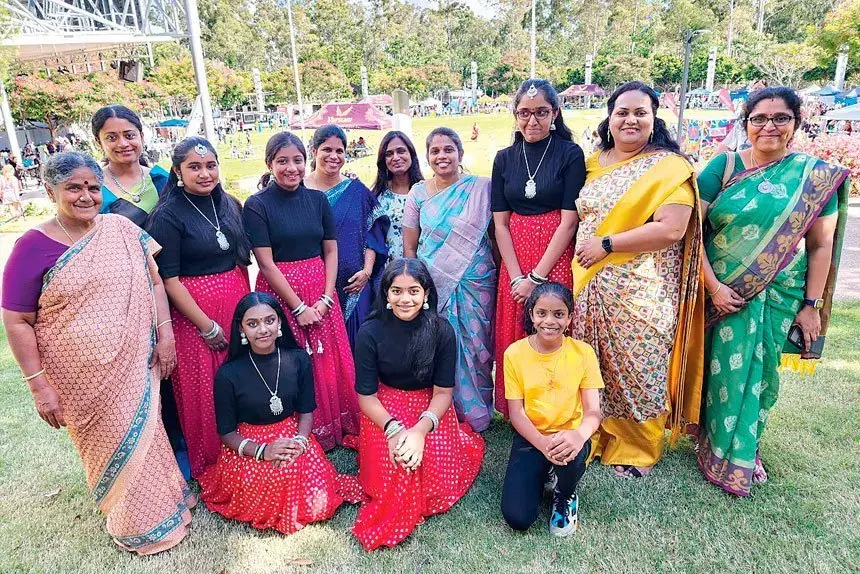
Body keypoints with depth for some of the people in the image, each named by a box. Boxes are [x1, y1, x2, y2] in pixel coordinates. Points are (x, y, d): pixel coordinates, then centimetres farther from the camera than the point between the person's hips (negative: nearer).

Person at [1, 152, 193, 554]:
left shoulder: (122, 230, -1)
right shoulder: (33, 247, -10)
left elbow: (153, 281, 5)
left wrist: (165, 332, -2)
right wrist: (39, 385, -9)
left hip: (134, 365, 3)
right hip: (83, 377, -2)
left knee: (143, 433, 16)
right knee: (111, 443, 12)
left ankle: (159, 502, 41)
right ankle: (138, 523, 34)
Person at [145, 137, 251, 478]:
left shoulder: (229, 205, 6)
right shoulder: (168, 215, -11)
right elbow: (168, 279, -14)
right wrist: (207, 325, -14)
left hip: (238, 306, 5)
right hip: (194, 312, -5)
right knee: (204, 391, 7)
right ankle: (209, 466, 29)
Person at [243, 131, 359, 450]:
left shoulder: (317, 200, 5)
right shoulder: (257, 205, -7)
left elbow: (331, 251, 4)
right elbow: (266, 264, -11)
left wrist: (326, 298, -7)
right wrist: (299, 307, -13)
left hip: (321, 290, 4)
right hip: (279, 292, -3)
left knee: (332, 363, 7)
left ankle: (339, 428, 27)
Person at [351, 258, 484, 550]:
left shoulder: (441, 330, -13)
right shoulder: (370, 333, -15)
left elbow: (443, 391, -9)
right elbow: (366, 395, -9)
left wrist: (419, 430, -24)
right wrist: (394, 429, -25)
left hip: (431, 408, 1)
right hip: (384, 410, 0)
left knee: (439, 481, -14)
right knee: (391, 480, -21)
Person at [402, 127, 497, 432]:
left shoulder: (482, 187, 0)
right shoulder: (418, 192, 5)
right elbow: (409, 246, 6)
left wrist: (501, 275, -3)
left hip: (476, 284, -1)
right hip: (432, 285, 1)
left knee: (475, 347, 5)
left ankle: (477, 416, 25)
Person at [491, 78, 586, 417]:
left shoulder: (570, 154, -3)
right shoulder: (505, 158, 7)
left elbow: (569, 220, -9)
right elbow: (500, 222, 3)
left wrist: (537, 277, -13)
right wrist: (516, 276, -8)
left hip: (557, 260, -3)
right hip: (514, 261, 4)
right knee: (514, 340, 9)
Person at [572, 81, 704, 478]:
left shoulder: (670, 167, -6)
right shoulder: (593, 163, 11)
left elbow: (671, 229, -17)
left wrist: (606, 244, -16)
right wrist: (581, 250, 2)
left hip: (641, 290, -5)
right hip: (590, 285, 5)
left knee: (637, 366, 5)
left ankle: (637, 449, 27)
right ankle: (597, 437, 32)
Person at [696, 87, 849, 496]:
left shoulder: (816, 175, 0)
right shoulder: (723, 166, -3)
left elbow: (821, 244, 2)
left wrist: (811, 305, -1)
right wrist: (713, 285, -16)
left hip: (778, 299, 1)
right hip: (722, 294, -1)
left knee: (759, 374, 12)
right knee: (721, 371, 6)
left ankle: (744, 450, 33)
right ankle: (721, 452, 26)